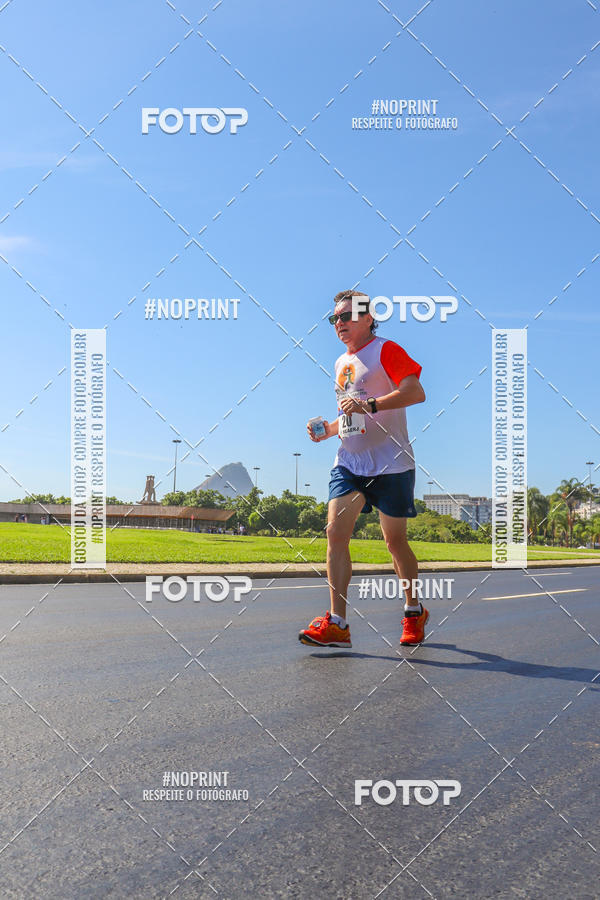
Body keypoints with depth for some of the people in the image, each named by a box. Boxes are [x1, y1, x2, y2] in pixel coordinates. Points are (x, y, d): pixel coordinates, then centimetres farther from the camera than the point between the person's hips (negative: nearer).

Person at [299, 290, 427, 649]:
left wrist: (371, 404, -29)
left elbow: (416, 392, -20)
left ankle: (414, 612, 26)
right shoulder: (342, 362, 19)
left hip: (391, 464, -6)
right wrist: (328, 429, 12)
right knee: (335, 532, -9)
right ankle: (337, 624, -7)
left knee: (395, 540, 3)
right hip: (348, 463, 6)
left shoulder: (385, 350, -5)